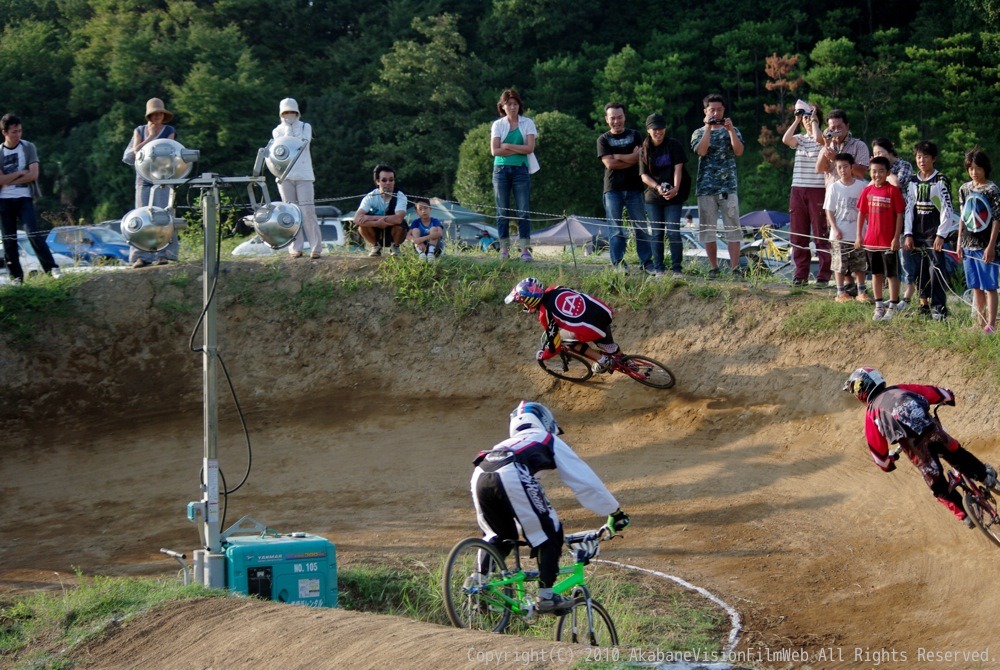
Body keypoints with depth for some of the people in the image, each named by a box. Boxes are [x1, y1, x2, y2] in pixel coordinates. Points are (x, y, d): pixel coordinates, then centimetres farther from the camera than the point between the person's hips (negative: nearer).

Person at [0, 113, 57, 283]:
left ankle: (51, 269, -13)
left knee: (33, 234, -15)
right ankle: (16, 277, 8)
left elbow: (33, 175, -6)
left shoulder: (28, 148, 3)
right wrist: (20, 173, -7)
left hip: (24, 198, -2)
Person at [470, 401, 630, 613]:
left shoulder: (510, 443, 43)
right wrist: (615, 512, 36)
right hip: (512, 478, -6)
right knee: (548, 533, 9)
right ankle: (546, 596, 1)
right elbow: (585, 481, 29)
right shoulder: (548, 441, 30)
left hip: (480, 477, 6)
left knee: (499, 535, 29)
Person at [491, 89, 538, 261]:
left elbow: (530, 148, -6)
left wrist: (507, 146, -8)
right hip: (501, 169, 1)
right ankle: (504, 249, 5)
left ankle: (525, 249, -6)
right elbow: (494, 150, -5)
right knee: (502, 211, 2)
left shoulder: (527, 123, 5)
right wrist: (518, 149, -9)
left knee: (523, 211, -5)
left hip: (521, 170, -1)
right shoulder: (498, 124, 6)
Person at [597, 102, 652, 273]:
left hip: (634, 188, 1)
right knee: (616, 229, -2)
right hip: (613, 189, -1)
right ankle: (618, 263, 1)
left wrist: (617, 156, -6)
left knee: (641, 227, 0)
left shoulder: (634, 135, 11)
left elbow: (640, 157, -5)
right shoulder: (603, 140, 7)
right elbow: (609, 164, -7)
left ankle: (647, 262, 4)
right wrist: (631, 158, -6)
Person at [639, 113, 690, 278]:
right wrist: (657, 187, -20)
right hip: (653, 197, 2)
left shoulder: (673, 145, 1)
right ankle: (658, 269, 9)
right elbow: (643, 175, 0)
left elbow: (678, 168, -7)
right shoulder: (644, 151, 6)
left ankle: (677, 269, -4)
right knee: (656, 233, 3)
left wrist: (675, 189, -23)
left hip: (673, 196, -2)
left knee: (673, 232, -8)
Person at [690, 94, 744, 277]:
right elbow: (701, 151, -11)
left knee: (732, 228, -5)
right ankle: (714, 268, 10)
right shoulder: (699, 133, 10)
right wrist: (708, 128, -10)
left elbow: (739, 151, -7)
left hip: (728, 187, -1)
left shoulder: (731, 131, 10)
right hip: (705, 188, 1)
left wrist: (730, 130, -13)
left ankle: (735, 268, -5)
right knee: (707, 229, 3)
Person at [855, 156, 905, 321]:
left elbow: (899, 215, -8)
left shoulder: (893, 191, -9)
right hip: (871, 240, 5)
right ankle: (879, 306, 21)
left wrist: (896, 238, -12)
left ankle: (892, 307, 8)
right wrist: (859, 236, 7)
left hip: (889, 241, -5)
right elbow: (861, 213, 11)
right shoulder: (867, 191, 4)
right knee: (876, 274, 12)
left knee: (892, 275, 2)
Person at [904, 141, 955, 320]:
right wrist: (908, 234, 4)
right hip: (917, 234, 5)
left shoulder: (941, 181, -5)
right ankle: (924, 305, 16)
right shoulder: (913, 182, 11)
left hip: (935, 233, -5)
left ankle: (939, 307, -11)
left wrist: (941, 235, -15)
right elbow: (908, 208, 12)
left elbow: (947, 209, -8)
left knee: (936, 270, -12)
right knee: (919, 271, 7)